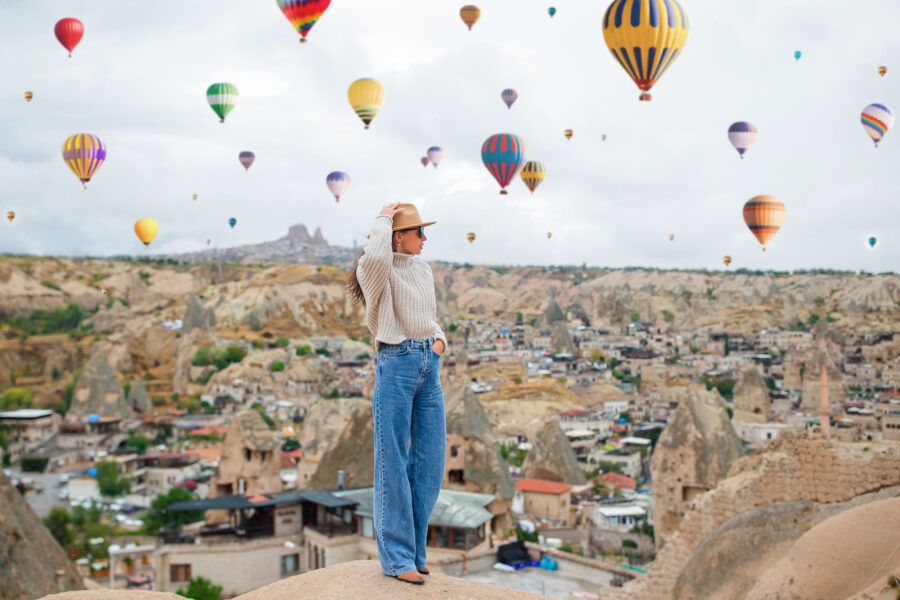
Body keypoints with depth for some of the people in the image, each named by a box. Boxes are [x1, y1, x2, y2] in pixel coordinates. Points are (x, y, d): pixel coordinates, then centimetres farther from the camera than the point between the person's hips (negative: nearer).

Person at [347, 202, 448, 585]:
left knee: (430, 460, 9)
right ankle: (396, 557, 7)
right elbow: (374, 258, -33)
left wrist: (440, 340, 4)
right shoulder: (375, 269, -6)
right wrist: (383, 219, -17)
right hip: (396, 364, -7)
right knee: (393, 461, -1)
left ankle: (412, 550, 22)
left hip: (429, 365, 8)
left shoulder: (423, 269, 16)